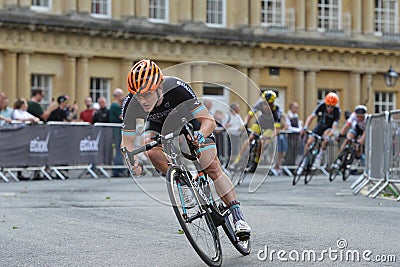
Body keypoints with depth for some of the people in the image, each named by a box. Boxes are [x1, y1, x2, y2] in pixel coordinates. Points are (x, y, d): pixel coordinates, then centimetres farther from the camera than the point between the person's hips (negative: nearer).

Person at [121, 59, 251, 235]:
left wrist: (200, 135, -59)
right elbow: (127, 143, -26)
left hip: (188, 118, -2)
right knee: (150, 147, -30)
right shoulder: (131, 105, -34)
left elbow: (209, 121, -38)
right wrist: (134, 162, -47)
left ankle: (238, 216, -5)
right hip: (159, 124, 2)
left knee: (212, 166, -11)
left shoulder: (177, 89, -40)